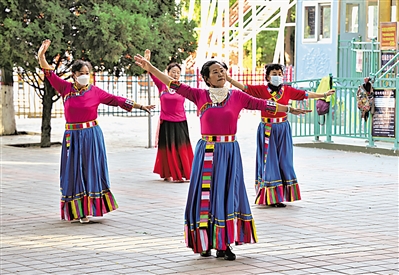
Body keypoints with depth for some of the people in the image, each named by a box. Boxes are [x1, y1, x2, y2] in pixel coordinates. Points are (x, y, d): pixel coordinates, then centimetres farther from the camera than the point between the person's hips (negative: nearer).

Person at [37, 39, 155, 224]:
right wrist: (42, 54, -13)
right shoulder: (66, 88, 1)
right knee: (74, 172, 4)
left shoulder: (95, 92, -2)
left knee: (91, 170, 1)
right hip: (72, 137, 1)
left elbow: (117, 100, -1)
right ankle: (76, 210, 11)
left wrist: (140, 106, -3)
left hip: (91, 135, -1)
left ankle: (88, 209, 6)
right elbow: (49, 73, 0)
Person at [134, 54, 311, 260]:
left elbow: (262, 104, 1)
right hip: (207, 152, -1)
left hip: (229, 152, 1)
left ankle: (224, 244, 7)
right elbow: (175, 85, -2)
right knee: (206, 195, 1)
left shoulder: (236, 96, 4)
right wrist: (150, 68, -8)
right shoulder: (200, 95, 2)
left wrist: (289, 109, -3)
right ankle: (206, 242, 10)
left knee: (227, 195, 2)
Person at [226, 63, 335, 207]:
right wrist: (228, 78, -21)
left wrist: (324, 94, 14)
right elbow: (244, 87, -9)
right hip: (267, 130, -3)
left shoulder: (287, 90, 5)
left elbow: (306, 94, 11)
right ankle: (271, 198, 2)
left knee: (283, 161, 3)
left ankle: (280, 196, 10)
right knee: (269, 161, -1)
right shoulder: (261, 90, -3)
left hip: (283, 130, 3)